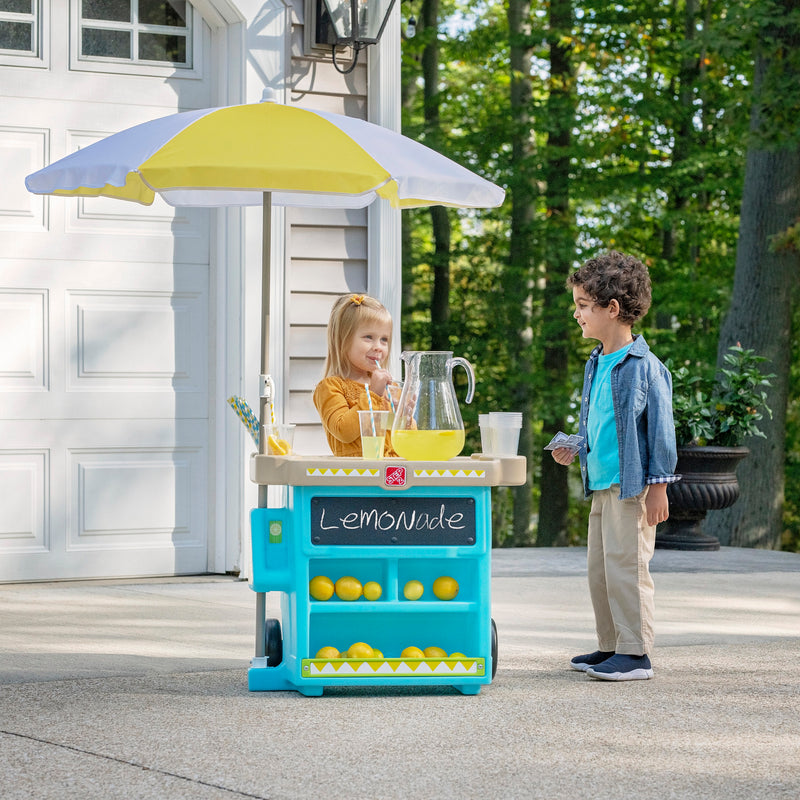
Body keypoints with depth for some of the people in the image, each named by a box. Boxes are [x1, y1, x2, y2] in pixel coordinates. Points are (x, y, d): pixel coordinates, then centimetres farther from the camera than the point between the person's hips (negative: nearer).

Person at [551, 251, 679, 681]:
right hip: (601, 484, 9)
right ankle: (610, 646, 22)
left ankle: (635, 653, -2)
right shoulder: (596, 364, 13)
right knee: (600, 568, 12)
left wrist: (658, 486, -13)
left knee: (625, 565, -8)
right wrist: (575, 449, 8)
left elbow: (660, 427, -12)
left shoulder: (644, 367, -12)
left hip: (631, 485, -9)